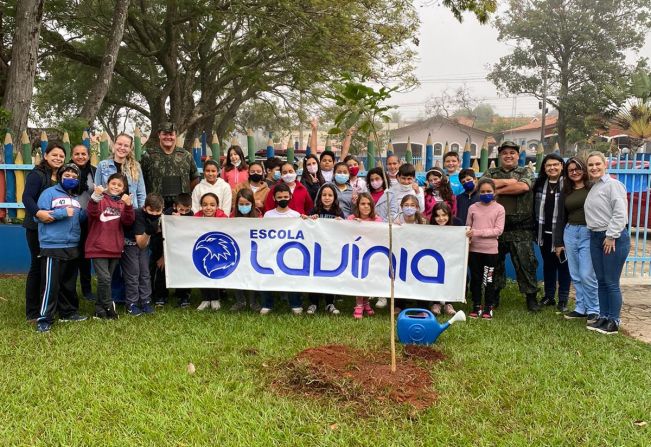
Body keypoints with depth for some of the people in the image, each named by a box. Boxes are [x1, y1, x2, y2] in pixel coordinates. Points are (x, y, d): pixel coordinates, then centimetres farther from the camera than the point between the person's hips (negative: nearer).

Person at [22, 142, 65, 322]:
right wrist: (38, 212, -39)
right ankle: (32, 312, 7)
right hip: (37, 228, -7)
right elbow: (27, 197, -22)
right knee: (38, 266, -2)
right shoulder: (37, 174, -10)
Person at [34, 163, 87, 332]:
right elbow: (39, 215, -12)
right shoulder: (50, 192, -3)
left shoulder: (77, 198, 16)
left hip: (72, 247, 7)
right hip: (53, 247, -7)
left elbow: (82, 217, 10)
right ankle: (44, 319, -2)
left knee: (69, 283, 16)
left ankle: (68, 312, 28)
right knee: (51, 284, -7)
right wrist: (63, 212, -16)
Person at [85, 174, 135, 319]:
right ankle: (109, 308, -1)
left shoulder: (123, 203, 12)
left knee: (107, 280, 12)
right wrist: (96, 197, -35)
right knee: (104, 278, -14)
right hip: (98, 247, -5)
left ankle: (100, 309, 21)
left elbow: (128, 222, -4)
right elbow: (92, 213, -20)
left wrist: (128, 206, -19)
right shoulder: (100, 199, 0)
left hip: (115, 248, 5)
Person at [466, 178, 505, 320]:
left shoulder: (499, 209, -3)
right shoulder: (473, 208, 4)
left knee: (489, 279, 7)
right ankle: (476, 306, 21)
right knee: (475, 278, 10)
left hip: (491, 250, -2)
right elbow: (467, 228, 8)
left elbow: (498, 230, -10)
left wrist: (478, 232, -18)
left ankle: (488, 307, 18)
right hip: (474, 249, 2)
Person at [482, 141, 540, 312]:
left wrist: (497, 190, -10)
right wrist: (507, 181, -11)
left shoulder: (526, 172, 9)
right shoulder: (491, 173, 14)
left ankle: (531, 297, 10)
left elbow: (523, 187, -13)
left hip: (521, 229, -2)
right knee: (495, 262, 9)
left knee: (526, 263, 0)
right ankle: (494, 296, 21)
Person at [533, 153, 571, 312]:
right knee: (548, 264, 14)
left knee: (563, 265, 5)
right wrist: (535, 230, 6)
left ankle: (563, 300, 13)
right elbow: (534, 207, 10)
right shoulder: (539, 184, 7)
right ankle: (549, 296, 25)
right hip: (544, 232, 5)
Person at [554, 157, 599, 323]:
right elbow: (561, 218, 14)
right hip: (570, 233, 5)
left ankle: (593, 310, 7)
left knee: (586, 275, -7)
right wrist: (558, 242, 12)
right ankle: (581, 308, 19)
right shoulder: (565, 192, 12)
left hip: (589, 233, -5)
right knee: (575, 275, 9)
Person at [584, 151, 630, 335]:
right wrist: (596, 235, 10)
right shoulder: (593, 187, 15)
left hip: (614, 238, -8)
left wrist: (611, 236, -17)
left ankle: (613, 322, 6)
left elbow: (620, 213, -17)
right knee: (601, 281, 12)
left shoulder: (613, 184, -10)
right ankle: (603, 317, 21)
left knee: (611, 282, -4)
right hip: (595, 237, 8)